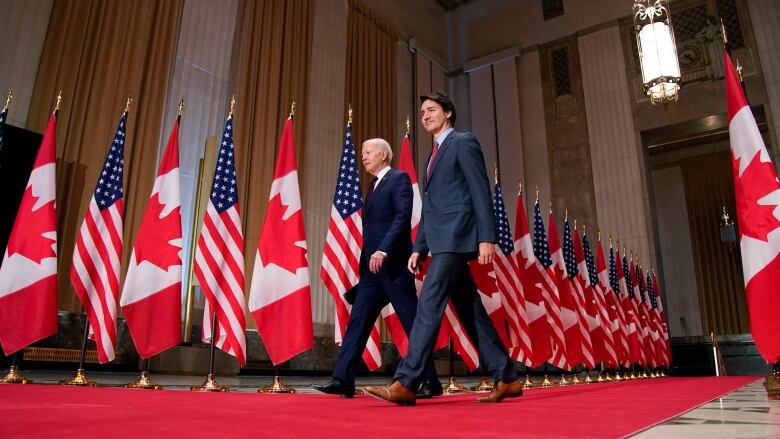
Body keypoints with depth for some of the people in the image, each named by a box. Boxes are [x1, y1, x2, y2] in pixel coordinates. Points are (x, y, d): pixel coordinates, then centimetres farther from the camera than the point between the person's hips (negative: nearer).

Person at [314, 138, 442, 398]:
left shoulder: (398, 179, -3)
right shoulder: (373, 186, 22)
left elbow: (403, 217, -17)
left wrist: (383, 250, -26)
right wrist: (368, 258, 13)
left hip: (393, 264, -8)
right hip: (372, 266, 8)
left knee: (413, 323, -2)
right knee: (357, 320, 3)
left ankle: (430, 382, 8)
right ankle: (342, 380, 6)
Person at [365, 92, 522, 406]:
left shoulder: (463, 142, 2)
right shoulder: (432, 157, 26)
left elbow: (481, 191, -8)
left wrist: (487, 237, -17)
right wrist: (419, 249, 15)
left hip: (456, 236, -9)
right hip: (441, 239, 9)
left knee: (429, 304, -15)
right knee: (470, 311, 7)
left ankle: (404, 383, -14)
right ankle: (506, 379, 14)